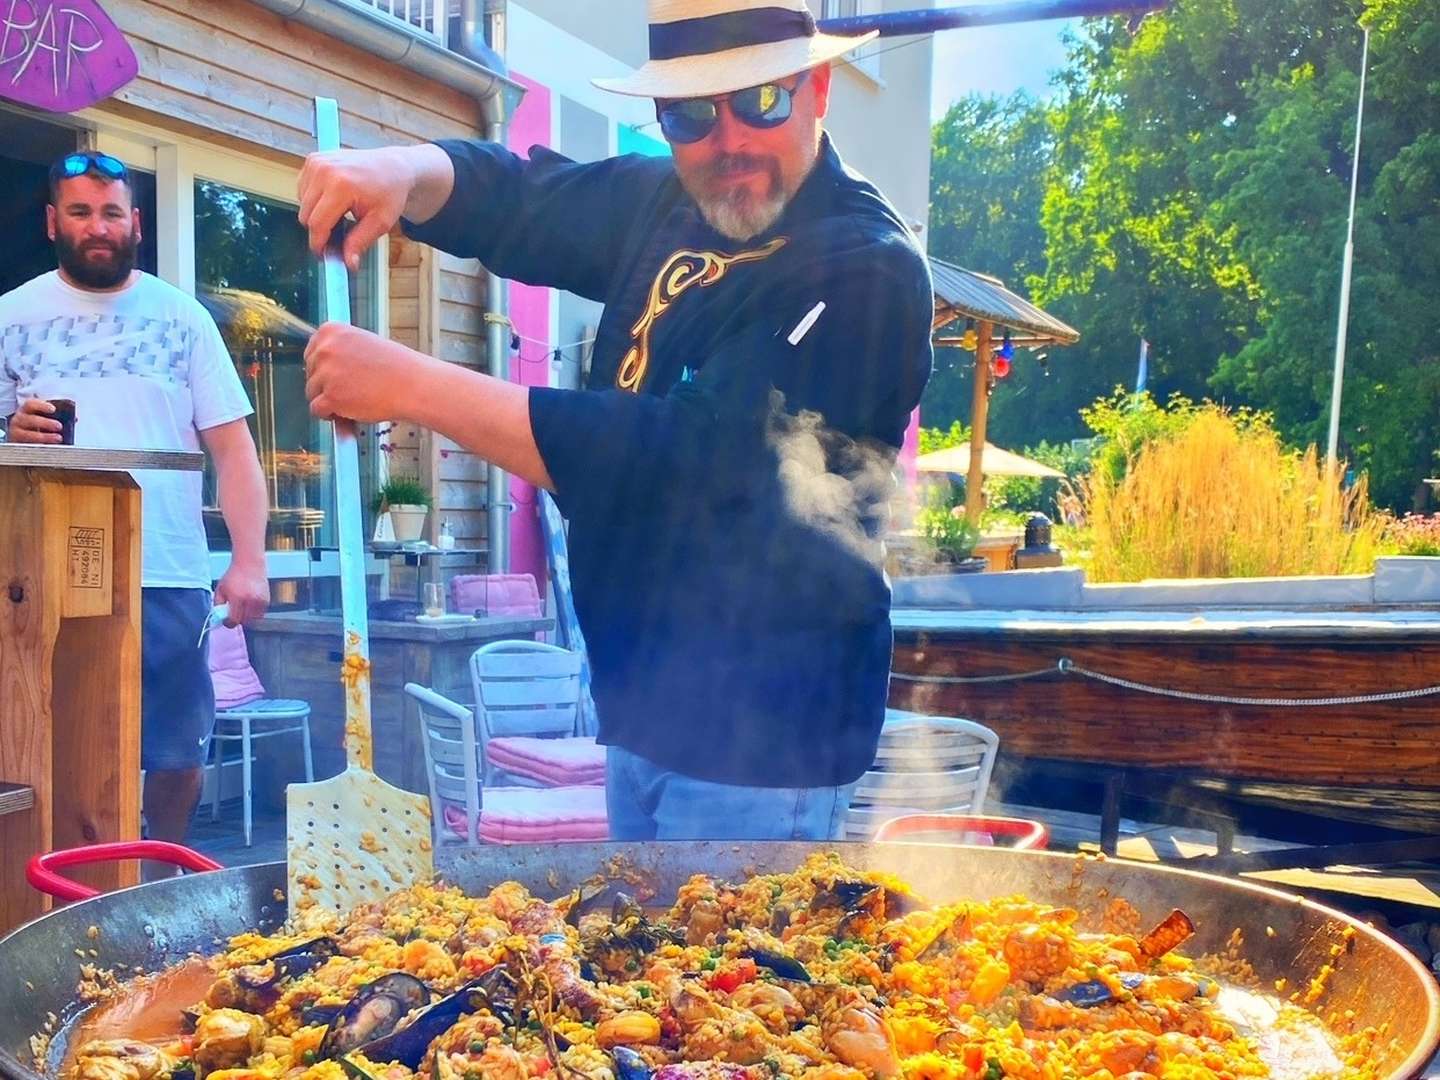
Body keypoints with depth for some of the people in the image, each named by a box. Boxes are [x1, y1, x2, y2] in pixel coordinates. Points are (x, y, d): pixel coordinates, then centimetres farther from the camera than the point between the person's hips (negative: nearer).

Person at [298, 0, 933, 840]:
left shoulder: (865, 272, -19)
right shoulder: (667, 205, 6)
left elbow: (688, 459, -27)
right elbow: (510, 195, 14)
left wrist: (412, 386, -24)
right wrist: (401, 171, -11)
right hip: (643, 710, 8)